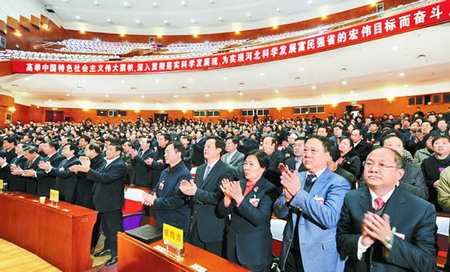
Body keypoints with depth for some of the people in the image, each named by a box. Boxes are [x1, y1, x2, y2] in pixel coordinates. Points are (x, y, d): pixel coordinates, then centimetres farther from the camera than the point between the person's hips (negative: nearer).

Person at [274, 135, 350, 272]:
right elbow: (279, 213, 0)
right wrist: (287, 198, -21)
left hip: (320, 257, -4)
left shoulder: (338, 183, -13)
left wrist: (298, 193, -29)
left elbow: (330, 218, -26)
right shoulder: (296, 178, 1)